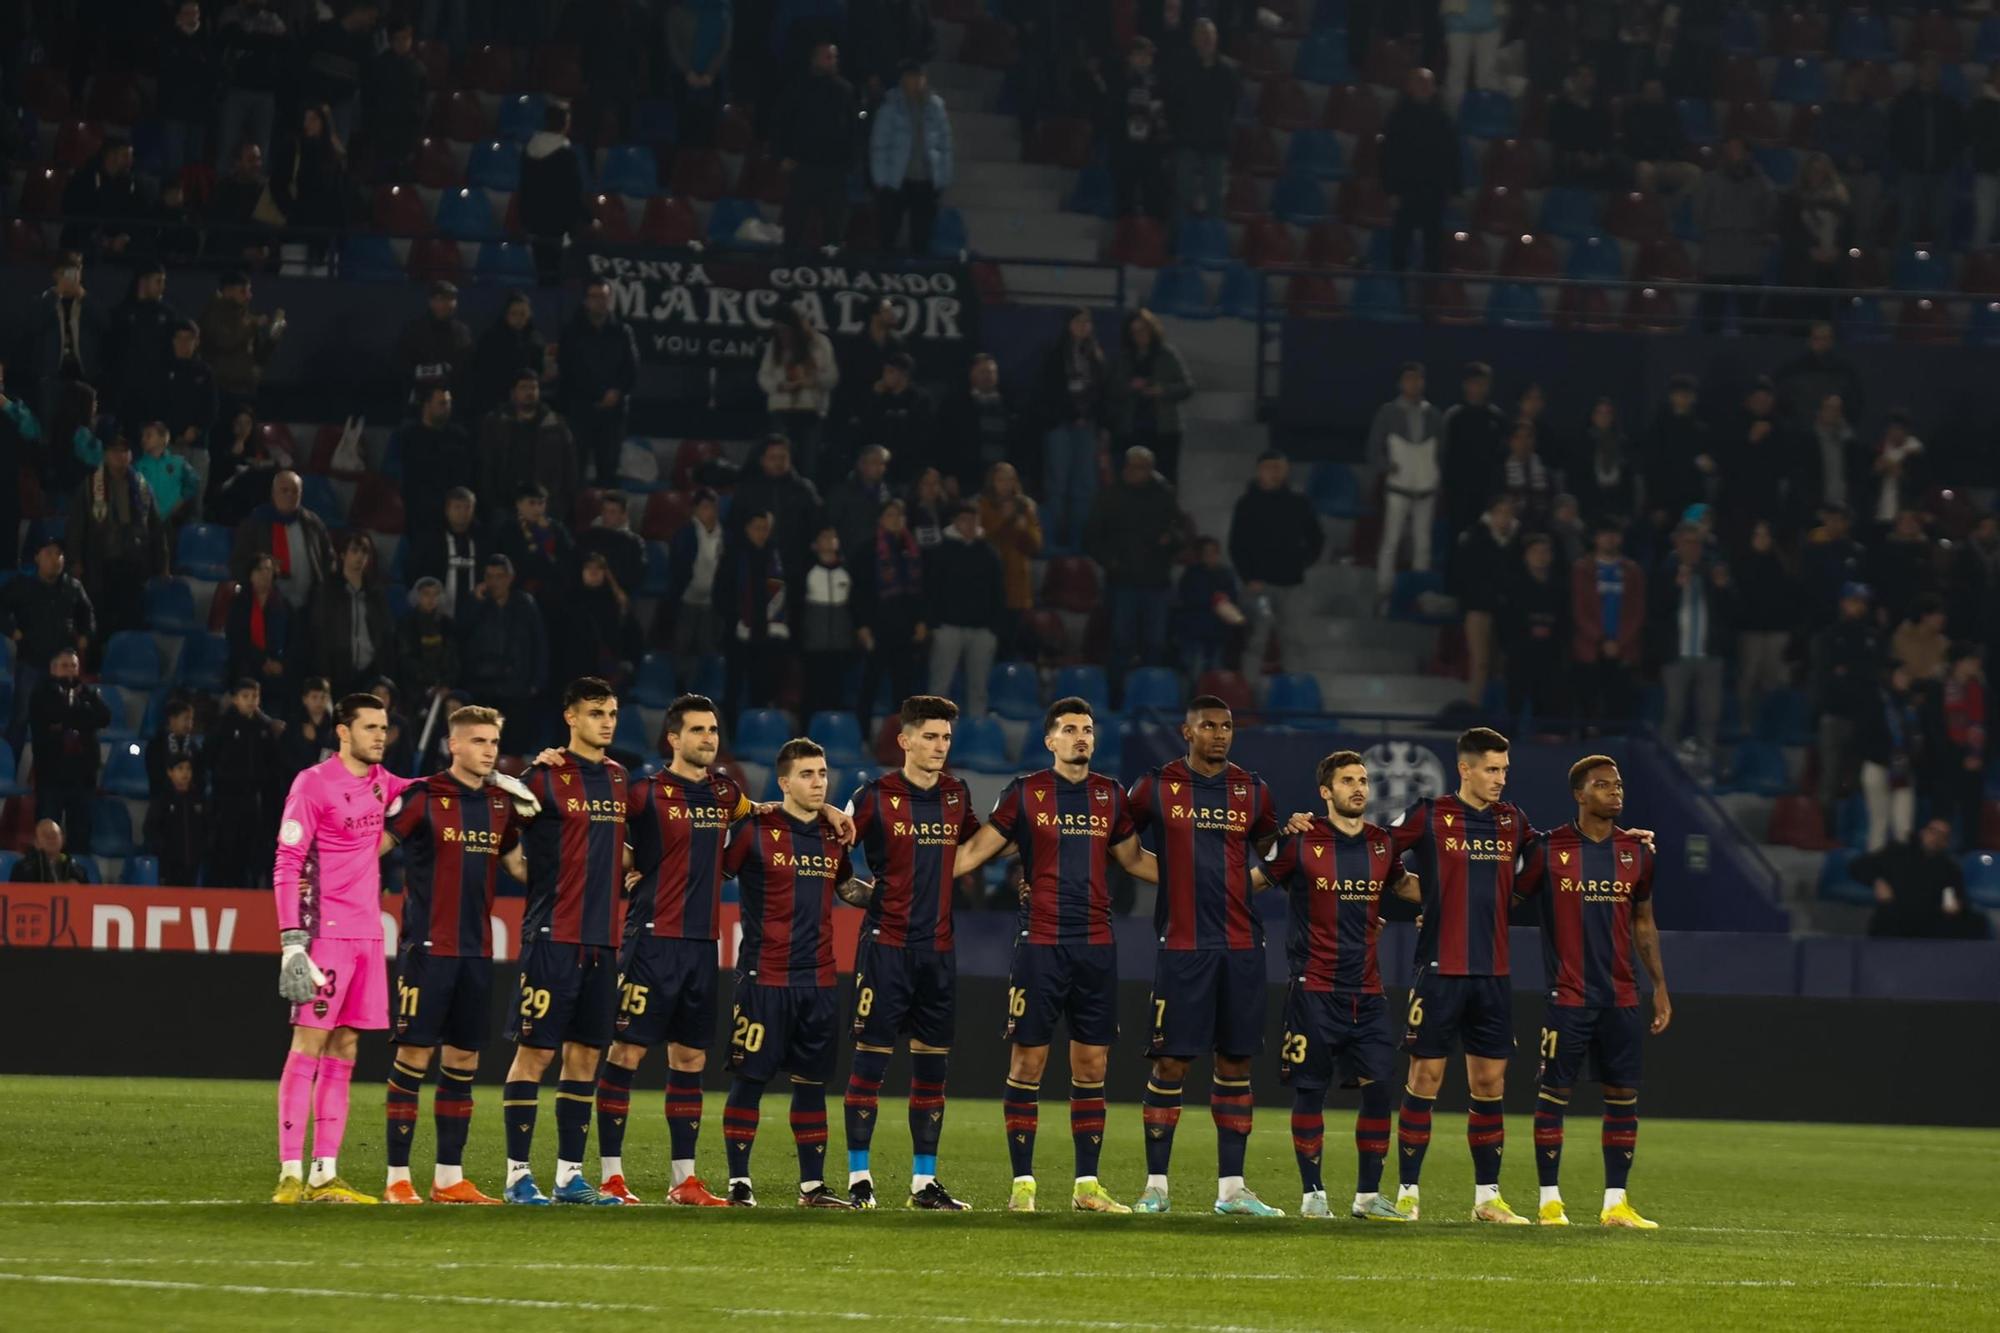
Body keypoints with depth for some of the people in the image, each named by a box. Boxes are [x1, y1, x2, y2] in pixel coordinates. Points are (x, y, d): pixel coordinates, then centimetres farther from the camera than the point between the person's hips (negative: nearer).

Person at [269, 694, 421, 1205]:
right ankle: (290, 1174, -9)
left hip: (367, 934, 7)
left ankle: (325, 1176, 8)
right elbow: (286, 866, -10)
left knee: (343, 1052, 7)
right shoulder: (313, 784, -7)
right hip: (325, 933, -7)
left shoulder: (380, 782, 13)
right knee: (308, 1046, -8)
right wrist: (292, 942, -18)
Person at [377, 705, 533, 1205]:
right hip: (427, 948, -6)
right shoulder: (423, 797, -7)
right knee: (414, 1055, -6)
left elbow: (520, 866, 21)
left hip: (476, 952, 6)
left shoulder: (501, 803, 11)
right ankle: (398, 1178, -1)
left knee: (463, 1060, 8)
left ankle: (449, 1178, 14)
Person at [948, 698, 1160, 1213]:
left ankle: (1088, 1185, 11)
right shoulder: (1025, 793, 0)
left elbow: (1134, 859, 22)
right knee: (1028, 1063, -3)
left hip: (1096, 947, 3)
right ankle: (1022, 1184, 3)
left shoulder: (1110, 795, 11)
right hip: (1040, 944, -3)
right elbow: (975, 851, 4)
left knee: (1092, 1067, 5)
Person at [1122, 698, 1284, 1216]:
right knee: (1171, 1062, -4)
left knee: (1235, 1063, 5)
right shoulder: (1157, 787, 1)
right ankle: (1156, 1186, 1)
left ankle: (1231, 1187, 10)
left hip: (1241, 945, 3)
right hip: (1181, 945, -3)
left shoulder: (1253, 791, 10)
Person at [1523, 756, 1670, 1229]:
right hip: (1567, 995, -4)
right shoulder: (1549, 849, -3)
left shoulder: (1636, 851, 9)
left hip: (1622, 997, 4)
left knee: (1624, 1097, 3)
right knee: (1554, 1094, -2)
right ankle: (1550, 1200, 5)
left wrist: (1660, 986, 15)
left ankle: (1616, 1202, 9)